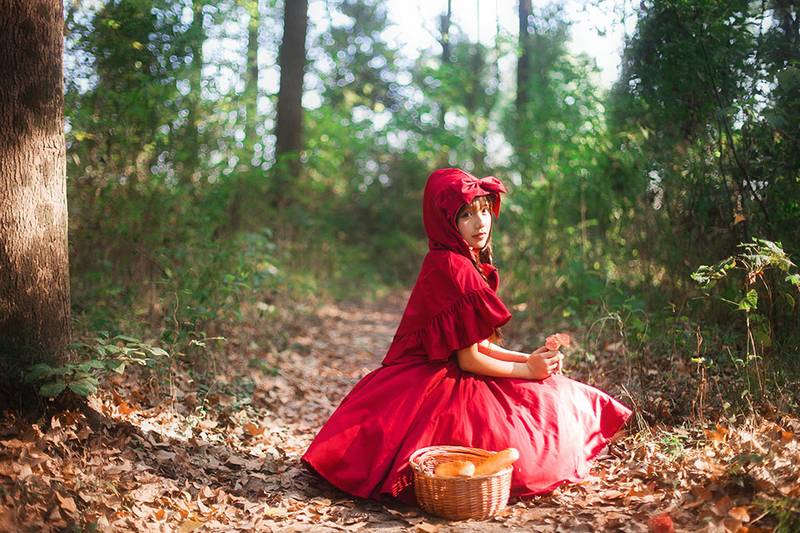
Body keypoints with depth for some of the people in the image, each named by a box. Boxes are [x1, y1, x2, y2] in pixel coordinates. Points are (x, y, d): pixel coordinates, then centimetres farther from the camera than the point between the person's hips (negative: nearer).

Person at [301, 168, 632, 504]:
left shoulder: (470, 263, 10)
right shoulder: (450, 266, -20)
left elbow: (480, 344, 11)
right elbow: (468, 358, -19)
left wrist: (530, 359, -2)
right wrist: (527, 369, -7)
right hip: (434, 385, -10)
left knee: (564, 398, 10)